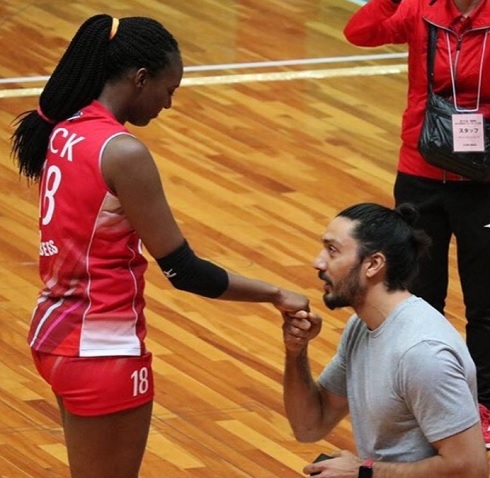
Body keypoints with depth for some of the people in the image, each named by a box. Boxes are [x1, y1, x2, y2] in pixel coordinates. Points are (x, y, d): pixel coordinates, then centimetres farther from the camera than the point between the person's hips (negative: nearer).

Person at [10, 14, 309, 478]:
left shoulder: (63, 131, 3)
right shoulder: (123, 153, -22)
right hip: (101, 351, -9)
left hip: (54, 330, 9)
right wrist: (275, 295, -11)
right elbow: (182, 269, -20)